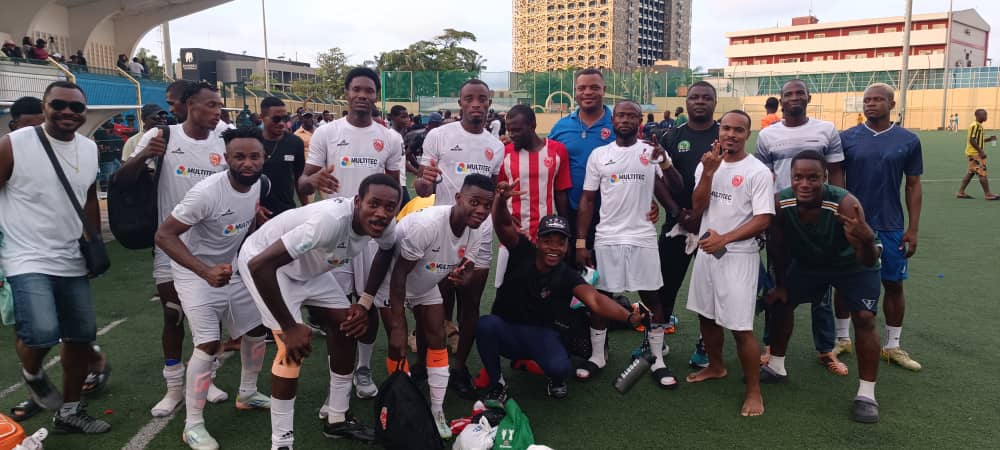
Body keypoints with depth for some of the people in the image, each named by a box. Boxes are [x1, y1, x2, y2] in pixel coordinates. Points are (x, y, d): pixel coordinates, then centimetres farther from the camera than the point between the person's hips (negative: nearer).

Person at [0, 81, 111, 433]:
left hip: (72, 262, 6)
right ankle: (32, 375, 15)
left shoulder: (90, 150, 6)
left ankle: (69, 412, 29)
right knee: (41, 334, -22)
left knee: (82, 336, 10)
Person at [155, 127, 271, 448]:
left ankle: (247, 395, 36)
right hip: (195, 274, -7)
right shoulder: (207, 192, -30)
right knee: (209, 345, -14)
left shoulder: (258, 184, -8)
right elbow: (164, 235, -28)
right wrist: (206, 272, -37)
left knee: (257, 331, 13)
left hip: (231, 270, 7)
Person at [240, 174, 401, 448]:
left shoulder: (386, 227, -18)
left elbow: (387, 253, 9)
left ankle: (337, 419, 23)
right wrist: (290, 327, -34)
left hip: (308, 265, 8)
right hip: (263, 262, -8)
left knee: (348, 327, 6)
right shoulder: (331, 220, -41)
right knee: (294, 347, -19)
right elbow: (260, 264, -41)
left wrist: (365, 303, -1)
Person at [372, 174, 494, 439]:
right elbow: (399, 274, -31)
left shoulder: (483, 229, -20)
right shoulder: (427, 224, -40)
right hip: (392, 282, -5)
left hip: (426, 285, 6)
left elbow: (467, 267, -9)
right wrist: (397, 326, -28)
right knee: (398, 344, -7)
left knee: (437, 340, 2)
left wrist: (463, 277, -36)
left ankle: (437, 411, 14)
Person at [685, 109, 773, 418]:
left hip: (738, 256, -6)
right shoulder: (706, 165, 6)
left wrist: (724, 239, -21)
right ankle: (715, 366, 40)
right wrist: (708, 173, -16)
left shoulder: (758, 171, -9)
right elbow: (697, 209, -4)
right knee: (706, 315, 18)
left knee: (740, 327, -6)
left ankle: (754, 390, 8)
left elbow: (763, 220, -13)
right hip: (706, 251, 6)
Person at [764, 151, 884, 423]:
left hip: (853, 265, -4)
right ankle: (776, 368, 29)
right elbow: (778, 248, -10)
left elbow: (867, 262, -40)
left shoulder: (845, 204, -39)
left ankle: (866, 394, -1)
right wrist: (781, 285, -1)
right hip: (809, 261, 4)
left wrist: (867, 240, -61)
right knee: (780, 302, 8)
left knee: (864, 319, -15)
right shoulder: (780, 204, -29)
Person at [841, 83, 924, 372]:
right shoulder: (846, 138, -2)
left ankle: (892, 347, 22)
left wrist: (913, 228, -1)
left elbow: (913, 186, 3)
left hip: (891, 227, 0)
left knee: (894, 284, 8)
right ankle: (842, 339, 24)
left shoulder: (908, 141, -1)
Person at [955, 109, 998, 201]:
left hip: (976, 153, 10)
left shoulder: (979, 126, 15)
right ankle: (987, 194, -3)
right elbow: (972, 140, -21)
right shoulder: (975, 126, -16)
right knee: (983, 173, -7)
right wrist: (981, 151, -21)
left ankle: (961, 192, 13)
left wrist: (989, 139, 9)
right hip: (975, 153, -10)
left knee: (970, 172, 11)